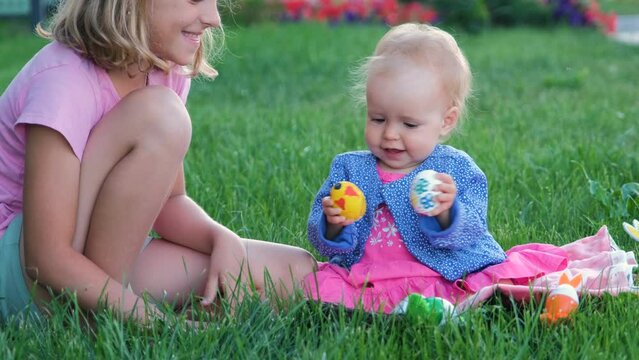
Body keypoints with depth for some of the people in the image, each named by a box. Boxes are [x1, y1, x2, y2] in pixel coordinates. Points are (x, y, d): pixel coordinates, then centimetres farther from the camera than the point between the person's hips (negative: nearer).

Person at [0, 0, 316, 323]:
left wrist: (222, 238, -15)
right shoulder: (63, 81, -23)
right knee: (157, 115, -27)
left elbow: (168, 203, 7)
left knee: (294, 273, -4)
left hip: (113, 262, 8)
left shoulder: (167, 73, 2)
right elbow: (50, 258, -27)